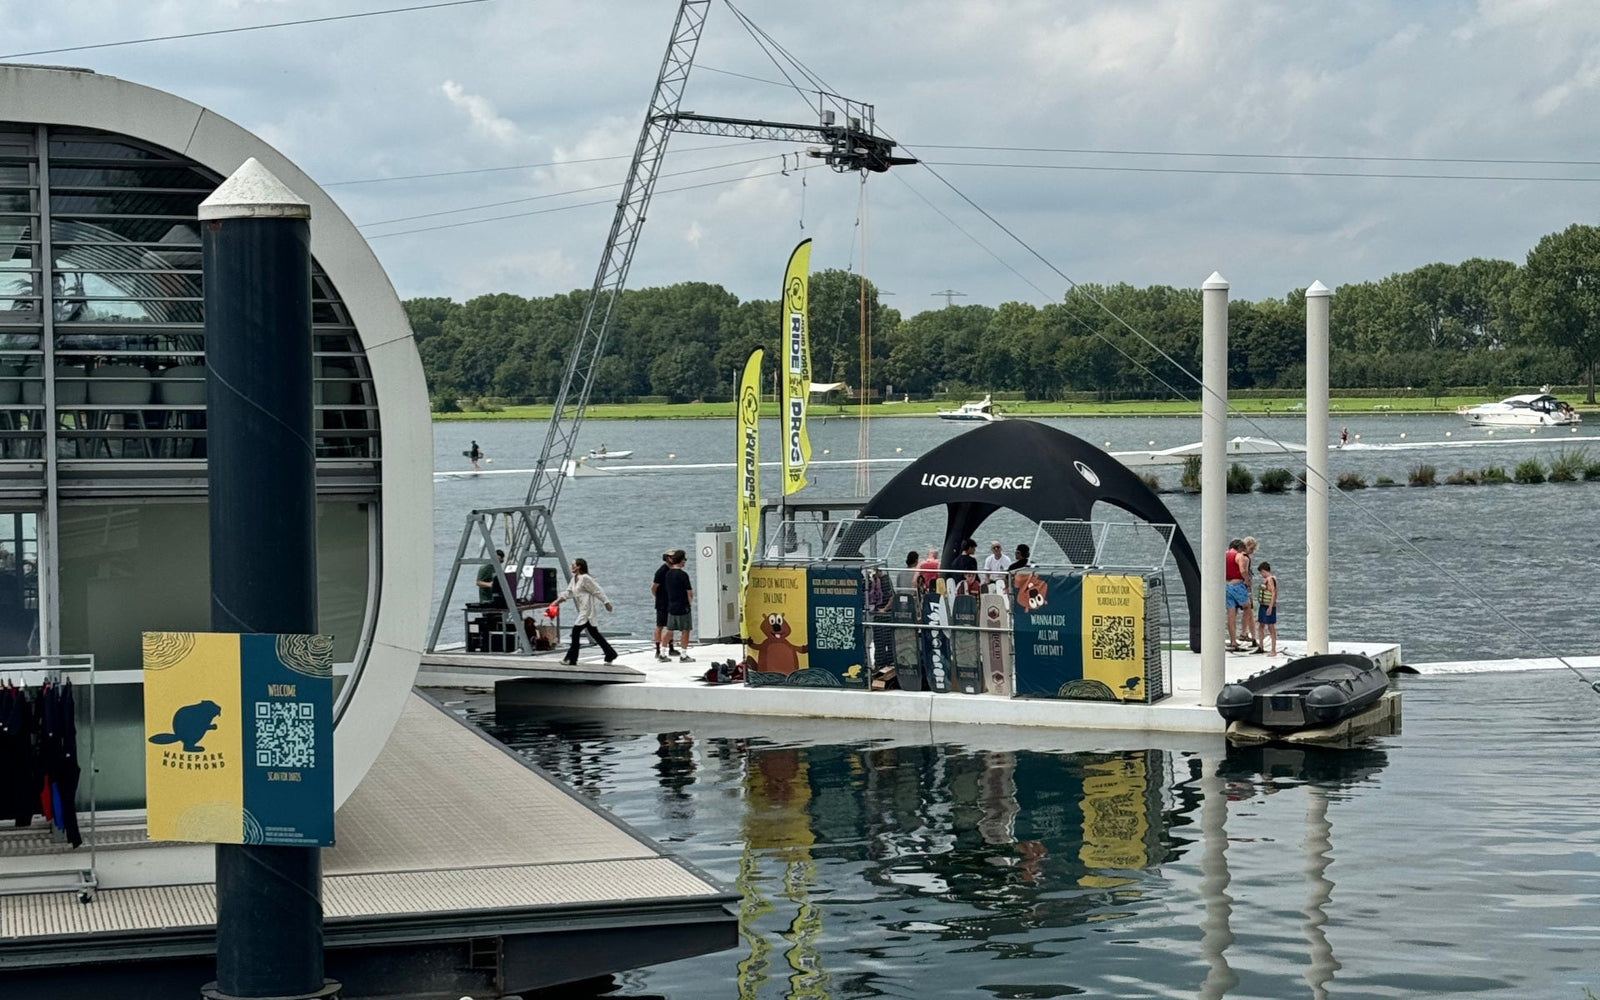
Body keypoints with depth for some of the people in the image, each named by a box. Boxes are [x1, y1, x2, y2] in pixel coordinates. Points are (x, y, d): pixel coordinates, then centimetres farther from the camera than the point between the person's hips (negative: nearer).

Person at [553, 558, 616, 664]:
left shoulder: (585, 578, -16)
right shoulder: (574, 579, 13)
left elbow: (597, 591, -14)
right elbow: (568, 592, 13)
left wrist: (606, 603, -12)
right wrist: (557, 601, 1)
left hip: (588, 609, -10)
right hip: (584, 610, 10)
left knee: (576, 630, -12)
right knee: (593, 632, 14)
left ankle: (571, 659, -9)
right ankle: (610, 654, 23)